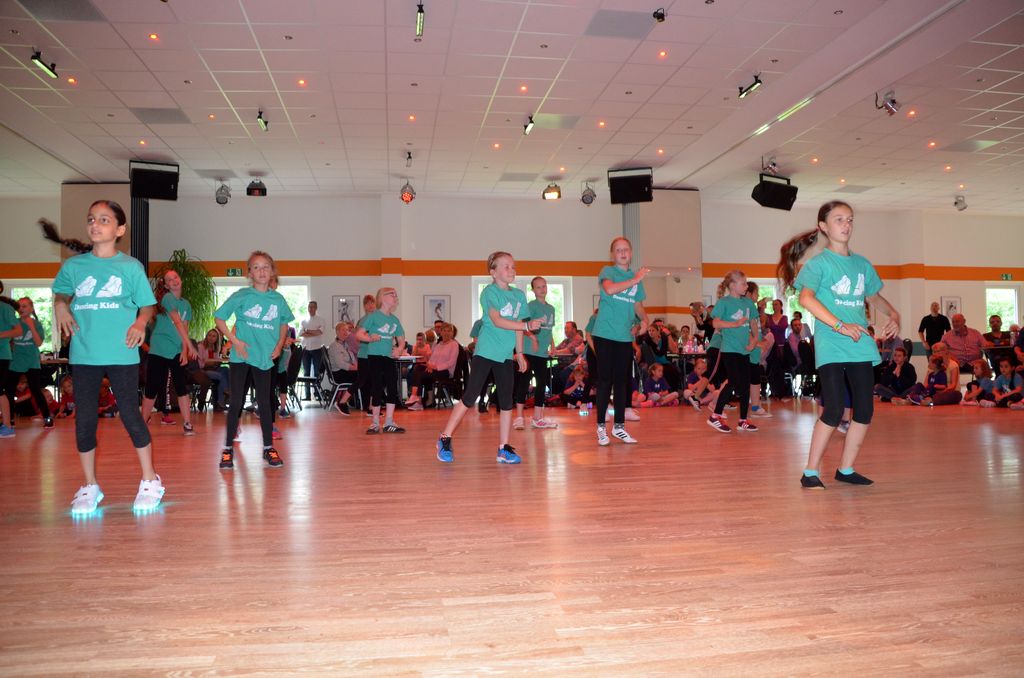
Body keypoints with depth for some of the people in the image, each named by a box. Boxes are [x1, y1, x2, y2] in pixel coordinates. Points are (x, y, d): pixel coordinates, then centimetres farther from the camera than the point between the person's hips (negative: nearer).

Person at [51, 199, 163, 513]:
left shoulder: (130, 266, -2)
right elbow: (61, 292, 22)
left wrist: (140, 322, -17)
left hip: (121, 355, -3)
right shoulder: (73, 266, 5)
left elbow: (147, 305, 3)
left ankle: (150, 481, 15)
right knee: (84, 420, 7)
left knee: (131, 415, 1)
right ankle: (89, 486, 21)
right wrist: (60, 306, 1)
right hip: (83, 355, 3)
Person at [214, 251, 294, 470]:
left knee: (265, 403, 7)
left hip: (264, 358, 2)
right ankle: (228, 449, 12)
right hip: (240, 356, -2)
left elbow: (284, 323, 18)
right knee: (236, 402, 1)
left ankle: (268, 448, 17)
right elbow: (219, 317, -2)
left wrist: (280, 345, 4)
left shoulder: (277, 299, 2)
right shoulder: (242, 296, -6)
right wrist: (234, 340, -11)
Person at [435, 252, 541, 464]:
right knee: (470, 397, -4)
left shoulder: (519, 295, 10)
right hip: (485, 352, -6)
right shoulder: (490, 292, -9)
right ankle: (445, 439, 8)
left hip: (505, 356, 6)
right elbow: (497, 321, -21)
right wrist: (527, 325, -26)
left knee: (506, 402, 5)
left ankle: (504, 449, 13)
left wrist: (519, 354, 15)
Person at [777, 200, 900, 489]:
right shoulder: (819, 262, -3)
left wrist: (893, 315, 10)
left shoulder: (862, 264, 16)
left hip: (861, 346, 6)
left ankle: (846, 469, 20)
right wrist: (840, 325, -26)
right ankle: (810, 472, 1)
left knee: (865, 411, 5)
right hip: (831, 347, -6)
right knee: (834, 411, -12)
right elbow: (806, 298, -19)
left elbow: (875, 297, 30)